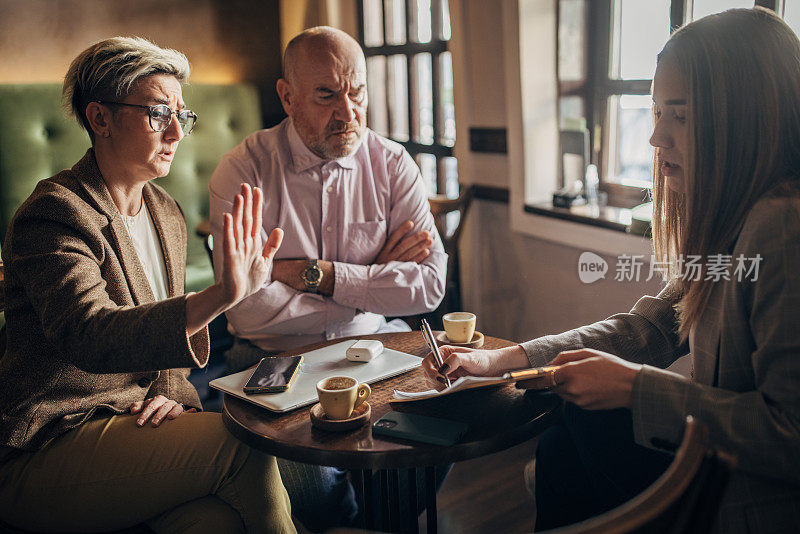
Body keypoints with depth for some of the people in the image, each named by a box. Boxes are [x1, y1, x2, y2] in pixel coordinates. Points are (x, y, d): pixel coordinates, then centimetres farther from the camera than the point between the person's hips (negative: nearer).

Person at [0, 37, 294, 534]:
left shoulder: (167, 213, 9)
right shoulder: (53, 212, -16)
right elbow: (88, 336, -33)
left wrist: (176, 393, -1)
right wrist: (222, 296, -47)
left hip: (131, 420, 6)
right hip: (44, 449, -6)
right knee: (243, 445, -22)